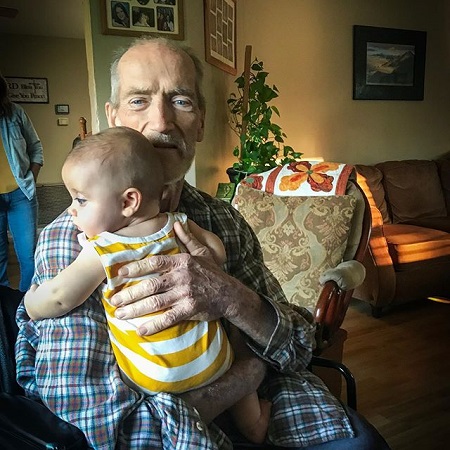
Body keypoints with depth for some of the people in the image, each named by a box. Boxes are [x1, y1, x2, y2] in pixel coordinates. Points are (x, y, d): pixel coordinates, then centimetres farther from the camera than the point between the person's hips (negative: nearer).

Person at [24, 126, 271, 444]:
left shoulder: (102, 252, -17)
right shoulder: (179, 225, -6)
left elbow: (59, 298, -12)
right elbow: (217, 254, 3)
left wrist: (32, 302, 9)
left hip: (154, 379, -4)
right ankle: (253, 423, 43)